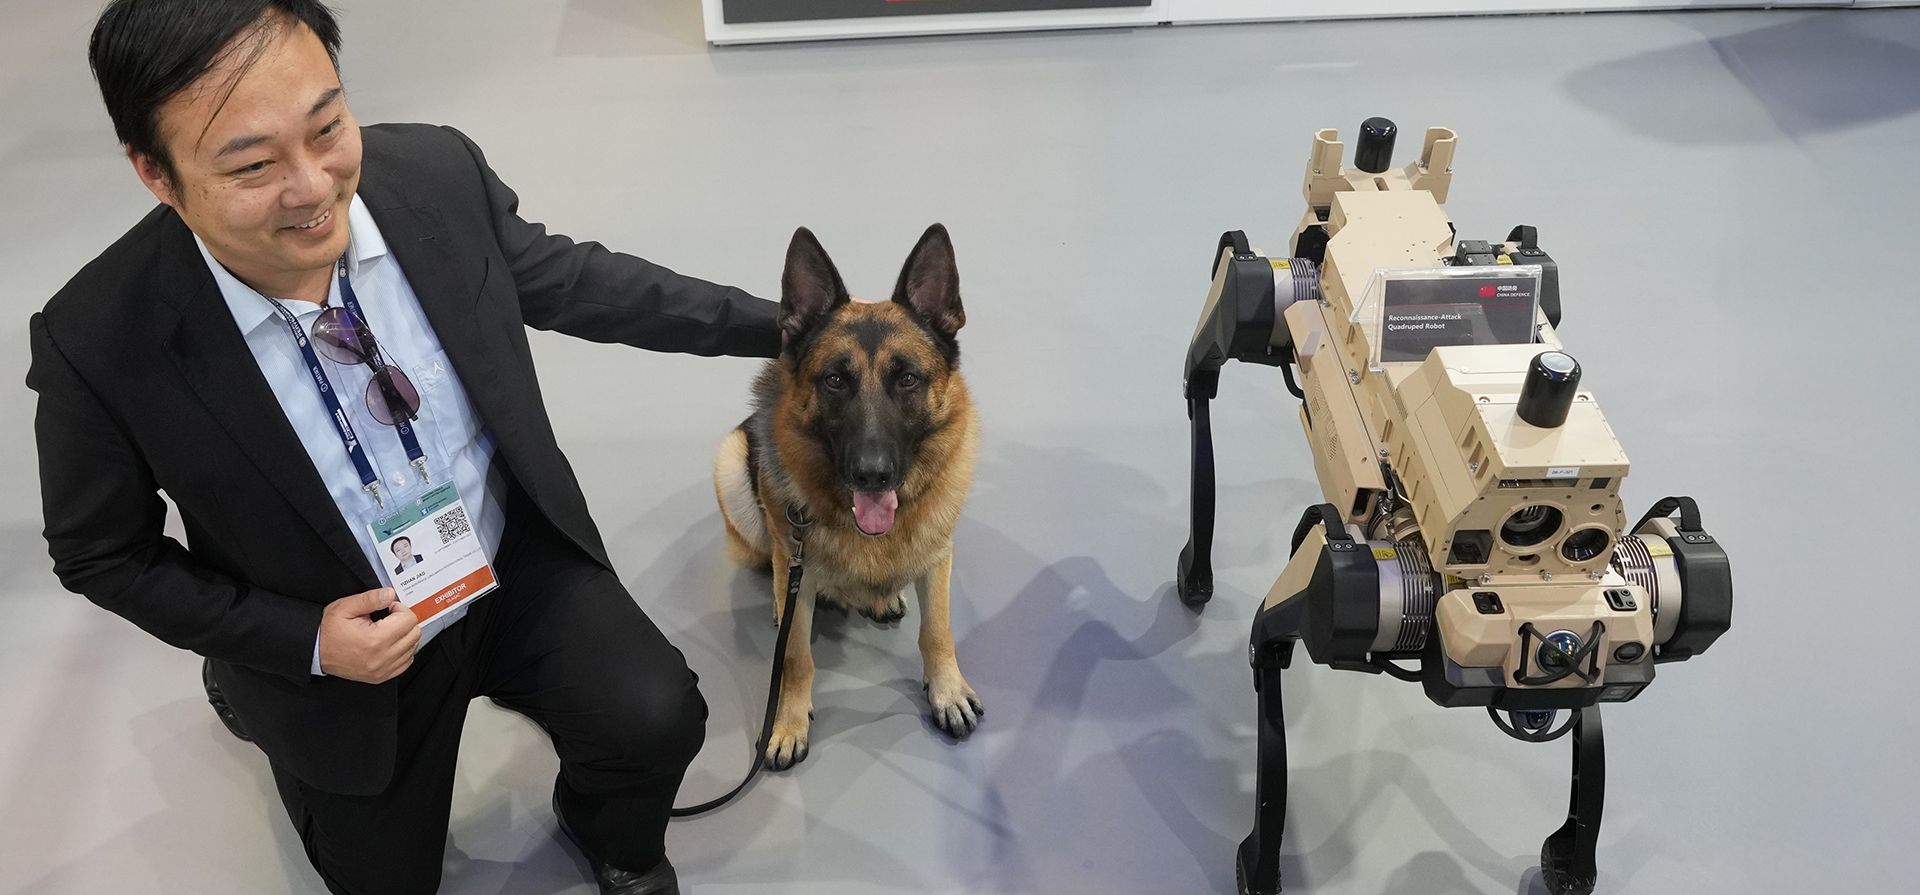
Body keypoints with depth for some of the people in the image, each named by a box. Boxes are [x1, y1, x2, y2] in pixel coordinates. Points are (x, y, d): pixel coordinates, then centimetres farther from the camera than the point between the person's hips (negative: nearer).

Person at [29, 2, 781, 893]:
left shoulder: (438, 174, -21)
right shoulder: (98, 344, -28)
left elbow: (570, 279, -1)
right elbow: (103, 555, -10)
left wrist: (772, 324, 2)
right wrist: (302, 643, -19)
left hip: (518, 560, 2)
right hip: (341, 638, -1)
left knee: (654, 721, -19)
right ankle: (250, 681, 39)